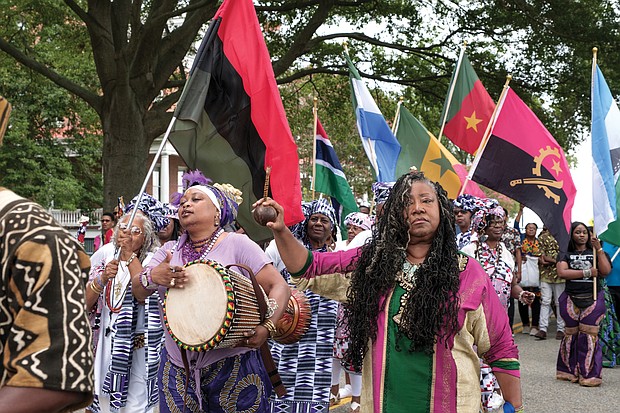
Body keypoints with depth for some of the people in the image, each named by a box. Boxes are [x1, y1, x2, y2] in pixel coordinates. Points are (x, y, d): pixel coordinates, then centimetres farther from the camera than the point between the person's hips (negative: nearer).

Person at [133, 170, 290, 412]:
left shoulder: (237, 244, -3)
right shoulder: (169, 250, 11)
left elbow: (279, 286, -7)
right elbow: (138, 292, 4)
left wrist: (267, 327, -25)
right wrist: (153, 277, -19)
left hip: (233, 365, -4)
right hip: (177, 368, 4)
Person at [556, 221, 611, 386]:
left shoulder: (595, 253, 10)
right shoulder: (566, 255, 9)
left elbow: (606, 271, -6)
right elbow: (562, 272, -9)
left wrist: (599, 249, -10)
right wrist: (586, 272, -11)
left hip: (592, 300, -1)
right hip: (571, 300, 1)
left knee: (589, 336, -6)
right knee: (570, 335, 4)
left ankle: (589, 374, -1)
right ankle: (569, 372, 14)